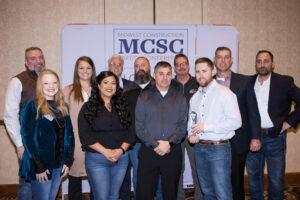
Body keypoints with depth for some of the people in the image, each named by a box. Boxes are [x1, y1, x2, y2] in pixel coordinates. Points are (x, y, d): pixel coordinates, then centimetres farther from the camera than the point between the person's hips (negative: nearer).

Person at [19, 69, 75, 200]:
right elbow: (27, 137, -12)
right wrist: (38, 167, -16)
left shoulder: (63, 107, 9)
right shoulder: (31, 106, -8)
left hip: (59, 166, 5)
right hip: (40, 166, -5)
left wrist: (68, 161, 3)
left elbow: (69, 134, 11)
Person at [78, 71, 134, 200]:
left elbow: (130, 132, 6)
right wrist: (105, 151, -15)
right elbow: (85, 136, -8)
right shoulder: (88, 107, 0)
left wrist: (121, 150, -11)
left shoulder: (123, 107, 10)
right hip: (96, 159, -3)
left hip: (121, 158, 3)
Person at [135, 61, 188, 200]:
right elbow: (139, 127, -1)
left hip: (173, 152, 1)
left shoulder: (180, 99, 10)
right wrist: (156, 144, -11)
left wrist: (169, 142, -12)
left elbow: (182, 126, 2)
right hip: (149, 151, -1)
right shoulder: (144, 97, 6)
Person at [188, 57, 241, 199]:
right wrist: (191, 134, -1)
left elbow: (236, 122, -16)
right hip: (199, 147, 6)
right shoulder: (195, 97, 12)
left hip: (219, 148, -6)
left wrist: (206, 127, -19)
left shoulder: (224, 93, -9)